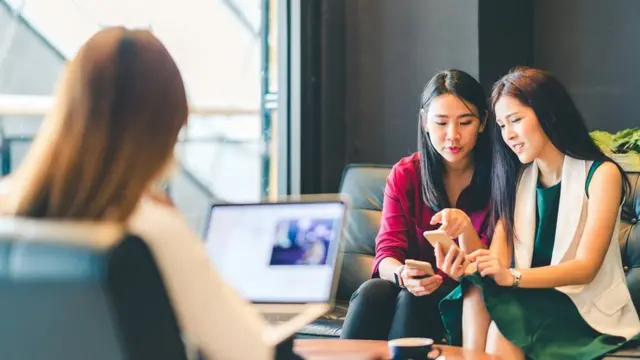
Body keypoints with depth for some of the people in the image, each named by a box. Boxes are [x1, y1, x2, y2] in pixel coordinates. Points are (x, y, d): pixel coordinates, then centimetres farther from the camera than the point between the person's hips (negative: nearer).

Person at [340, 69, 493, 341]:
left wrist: (465, 228, -30)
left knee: (413, 299, -33)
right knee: (372, 292, -30)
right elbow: (387, 253, -7)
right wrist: (402, 275, -31)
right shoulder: (404, 175, 2)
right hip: (416, 289, 2)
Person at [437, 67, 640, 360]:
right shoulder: (517, 177, 11)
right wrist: (468, 264, -25)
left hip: (587, 307, -4)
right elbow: (498, 258, 0)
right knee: (476, 294, -27)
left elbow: (586, 267, -16)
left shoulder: (601, 174, -7)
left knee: (501, 329, -31)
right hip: (531, 297, 5)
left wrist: (512, 277, -30)